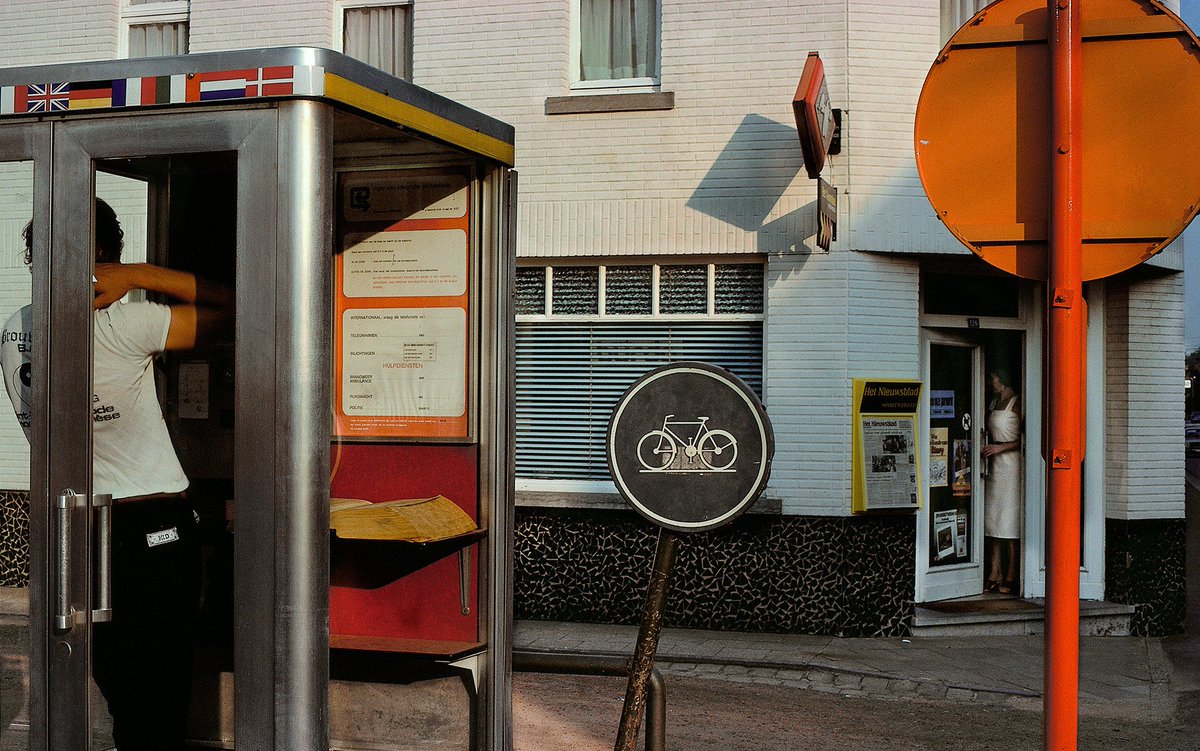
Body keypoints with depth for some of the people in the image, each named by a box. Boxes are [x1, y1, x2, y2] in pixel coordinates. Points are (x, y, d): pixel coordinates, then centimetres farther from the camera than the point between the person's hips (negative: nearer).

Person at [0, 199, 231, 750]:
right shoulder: (123, 326, -15)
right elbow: (225, 303, -9)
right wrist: (138, 276, -11)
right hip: (151, 527, -6)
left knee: (117, 688, 16)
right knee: (160, 695, 4)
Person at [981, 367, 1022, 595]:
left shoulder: (1017, 403, -6)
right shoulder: (994, 403, 18)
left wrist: (1001, 447, -16)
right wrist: (986, 448, 8)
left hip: (1011, 463, -8)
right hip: (994, 464, 8)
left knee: (1010, 519, -7)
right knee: (993, 518, 4)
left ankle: (1011, 577, -3)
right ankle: (994, 575, 6)